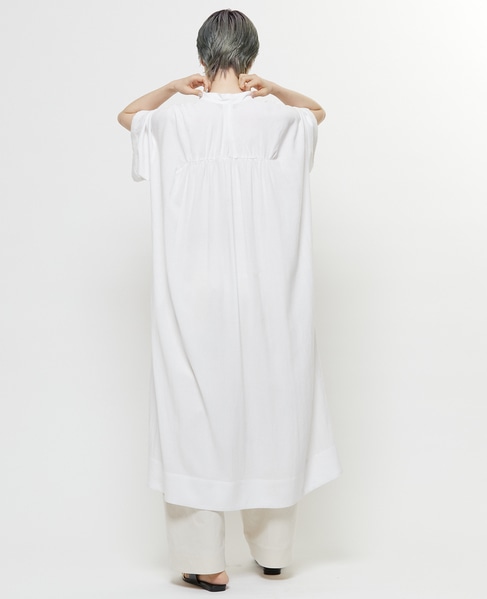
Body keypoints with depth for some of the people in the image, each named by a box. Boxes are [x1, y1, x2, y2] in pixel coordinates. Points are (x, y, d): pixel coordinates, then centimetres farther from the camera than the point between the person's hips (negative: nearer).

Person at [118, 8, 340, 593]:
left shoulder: (175, 119, -3)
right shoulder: (276, 119, -1)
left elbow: (126, 114, 20)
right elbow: (317, 110, 24)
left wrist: (175, 87, 7)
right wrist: (270, 89, 8)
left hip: (193, 297, -1)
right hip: (265, 297, 2)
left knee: (196, 413, 5)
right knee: (267, 410, 12)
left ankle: (206, 561, 10)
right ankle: (272, 550, 25)